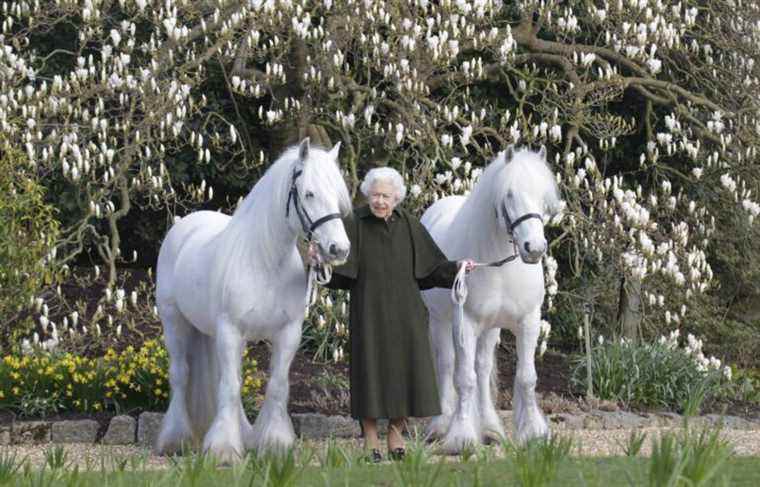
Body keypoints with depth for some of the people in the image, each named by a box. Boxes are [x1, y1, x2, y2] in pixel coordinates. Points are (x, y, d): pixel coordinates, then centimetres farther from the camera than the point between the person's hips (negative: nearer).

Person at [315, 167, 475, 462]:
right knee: (371, 369, 0)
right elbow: (338, 269, -12)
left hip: (404, 313, 3)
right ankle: (370, 441, 9)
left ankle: (396, 435, 20)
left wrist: (457, 268, -7)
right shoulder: (354, 225, -4)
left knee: (404, 369, 5)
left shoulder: (408, 225, 4)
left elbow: (431, 266, 8)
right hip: (370, 313, -3)